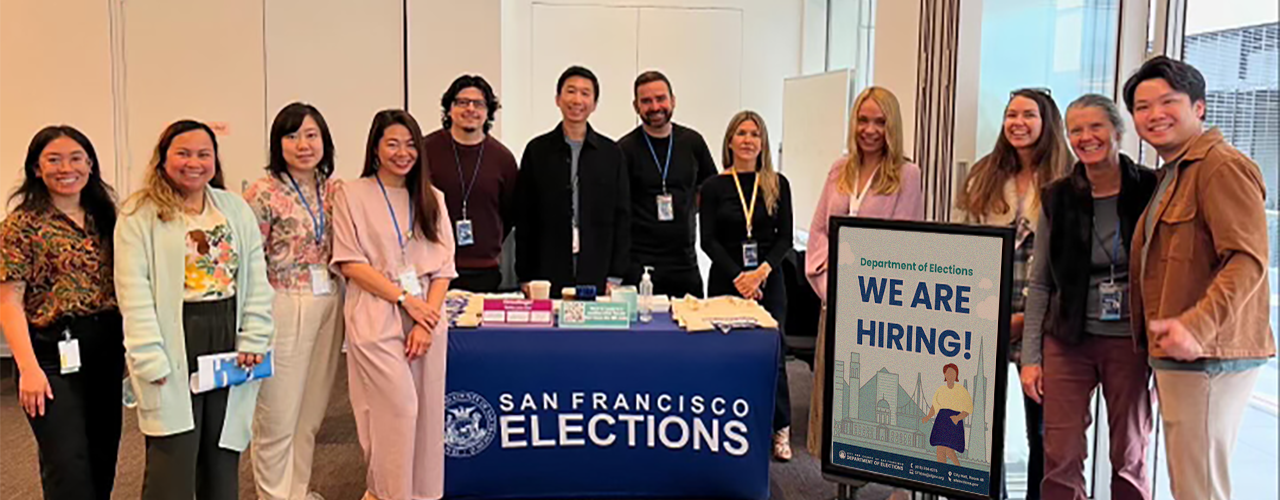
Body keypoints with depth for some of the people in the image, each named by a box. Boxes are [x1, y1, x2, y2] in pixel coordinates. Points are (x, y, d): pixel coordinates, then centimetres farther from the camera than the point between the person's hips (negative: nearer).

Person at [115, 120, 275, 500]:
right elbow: (134, 292, -8)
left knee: (223, 453, 11)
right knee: (173, 458, -3)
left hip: (229, 340, 4)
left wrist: (253, 338, -1)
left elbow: (257, 279, 8)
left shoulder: (236, 208, 10)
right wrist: (150, 359, -15)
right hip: (176, 345, -4)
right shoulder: (139, 215, -2)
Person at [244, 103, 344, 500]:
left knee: (312, 412, 15)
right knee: (278, 414, 4)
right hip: (283, 307, -5)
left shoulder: (334, 189, 7)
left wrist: (343, 304, 9)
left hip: (328, 306, 5)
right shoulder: (263, 193, -9)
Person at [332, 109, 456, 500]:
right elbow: (349, 262, -6)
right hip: (376, 318, -4)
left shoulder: (432, 198, 12)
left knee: (424, 412, 5)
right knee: (399, 409, -9)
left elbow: (443, 266, 8)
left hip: (426, 320, 4)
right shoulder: (351, 195, 1)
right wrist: (406, 299, -11)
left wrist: (427, 320, -5)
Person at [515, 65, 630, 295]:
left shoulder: (611, 153, 7)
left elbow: (621, 217, 7)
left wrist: (616, 276, 0)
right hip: (548, 275, 0)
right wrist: (525, 278, 0)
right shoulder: (537, 151, 5)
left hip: (598, 278, 1)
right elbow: (524, 219, 4)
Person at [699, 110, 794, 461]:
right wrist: (737, 277, -13)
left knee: (771, 353, 0)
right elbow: (709, 240, -3)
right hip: (726, 281, 0)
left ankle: (780, 429, 15)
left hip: (768, 282, 1)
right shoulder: (714, 186, 1)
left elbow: (785, 237, 2)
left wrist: (761, 272, -12)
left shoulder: (778, 185, 5)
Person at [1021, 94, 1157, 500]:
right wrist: (1030, 356, 2)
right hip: (1068, 341, 1)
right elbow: (1040, 283, 5)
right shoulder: (1057, 197, 2)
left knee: (1129, 458, 9)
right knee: (1060, 459, 0)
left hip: (1130, 341, -1)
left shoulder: (1149, 190, -3)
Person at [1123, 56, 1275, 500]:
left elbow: (1248, 260, -22)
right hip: (1179, 358, 10)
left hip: (1208, 358, -10)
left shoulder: (1222, 165, -11)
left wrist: (1197, 326, -32)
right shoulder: (1171, 174, 21)